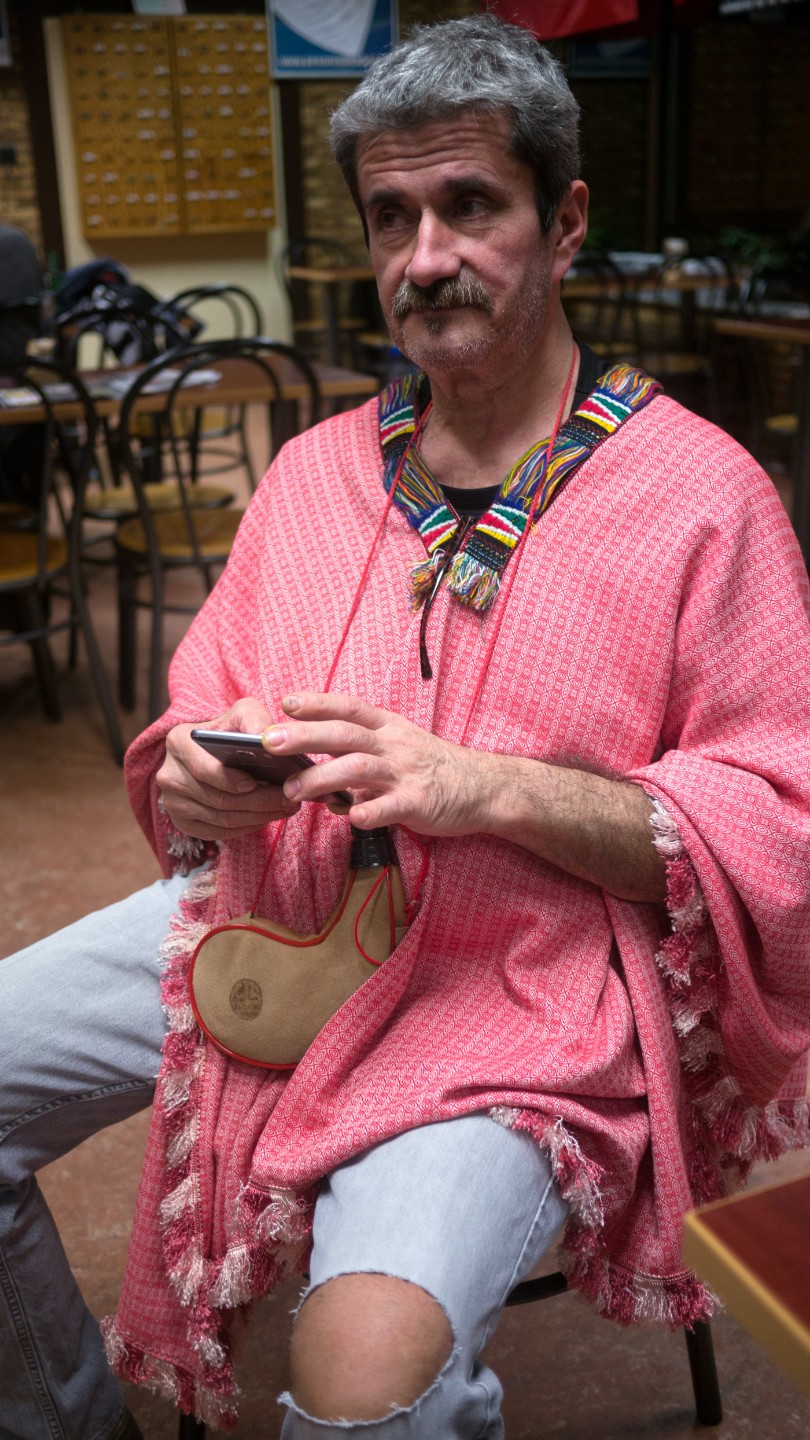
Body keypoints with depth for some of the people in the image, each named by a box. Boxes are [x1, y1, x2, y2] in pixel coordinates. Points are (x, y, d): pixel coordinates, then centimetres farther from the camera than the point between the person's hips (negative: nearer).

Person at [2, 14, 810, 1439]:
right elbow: (190, 728, 14)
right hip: (279, 921, 6)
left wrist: (490, 786, -22)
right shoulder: (317, 470, 9)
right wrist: (203, 777, -12)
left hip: (530, 979, -5)